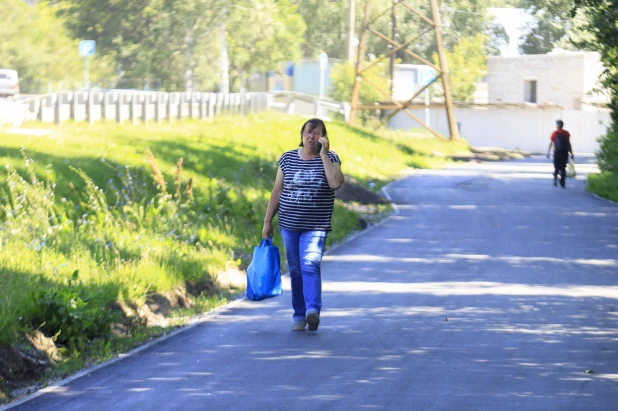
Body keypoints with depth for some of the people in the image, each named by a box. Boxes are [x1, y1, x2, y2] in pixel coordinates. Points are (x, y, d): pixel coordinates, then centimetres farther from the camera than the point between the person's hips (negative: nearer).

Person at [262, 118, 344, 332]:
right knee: (295, 270, 8)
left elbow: (336, 183, -19)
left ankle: (313, 310, -32)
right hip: (289, 225, 3)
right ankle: (299, 315, 16)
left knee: (310, 265, -21)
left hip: (315, 226, -3)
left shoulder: (330, 158, 1)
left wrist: (323, 154, -15)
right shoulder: (288, 158, 7)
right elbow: (277, 191, 10)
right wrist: (268, 221, 9)